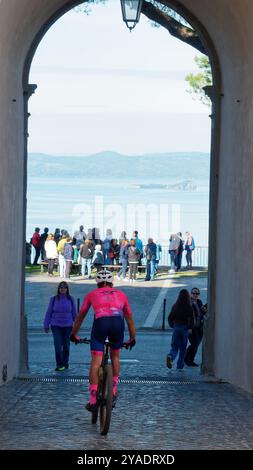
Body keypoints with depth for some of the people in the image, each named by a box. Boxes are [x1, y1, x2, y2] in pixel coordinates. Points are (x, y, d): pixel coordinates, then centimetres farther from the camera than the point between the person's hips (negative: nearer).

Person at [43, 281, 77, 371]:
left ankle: (65, 363, 26)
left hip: (68, 326, 1)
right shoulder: (54, 299, -1)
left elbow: (74, 313, 5)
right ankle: (60, 364, -4)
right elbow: (49, 313, 3)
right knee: (58, 345, -9)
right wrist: (46, 326, 2)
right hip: (56, 326, -1)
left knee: (66, 345, 9)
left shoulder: (71, 299, -1)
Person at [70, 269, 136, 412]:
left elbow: (80, 316, 33)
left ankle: (93, 400, -4)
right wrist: (132, 338, 44)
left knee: (96, 362, 0)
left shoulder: (92, 294, 26)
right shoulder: (121, 294, 29)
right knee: (115, 357, 24)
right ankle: (113, 393, 24)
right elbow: (129, 318, 35)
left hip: (101, 322, -1)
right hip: (118, 322, 2)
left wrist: (74, 334, 44)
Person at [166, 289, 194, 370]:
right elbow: (191, 318, -16)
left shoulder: (175, 306, 1)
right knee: (183, 348, 10)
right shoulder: (189, 307, -8)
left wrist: (172, 325, 20)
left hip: (176, 327, 2)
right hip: (185, 328, -2)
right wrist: (190, 328, -10)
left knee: (174, 346, 7)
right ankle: (180, 366, 11)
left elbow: (170, 317, 6)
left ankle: (170, 356, -24)